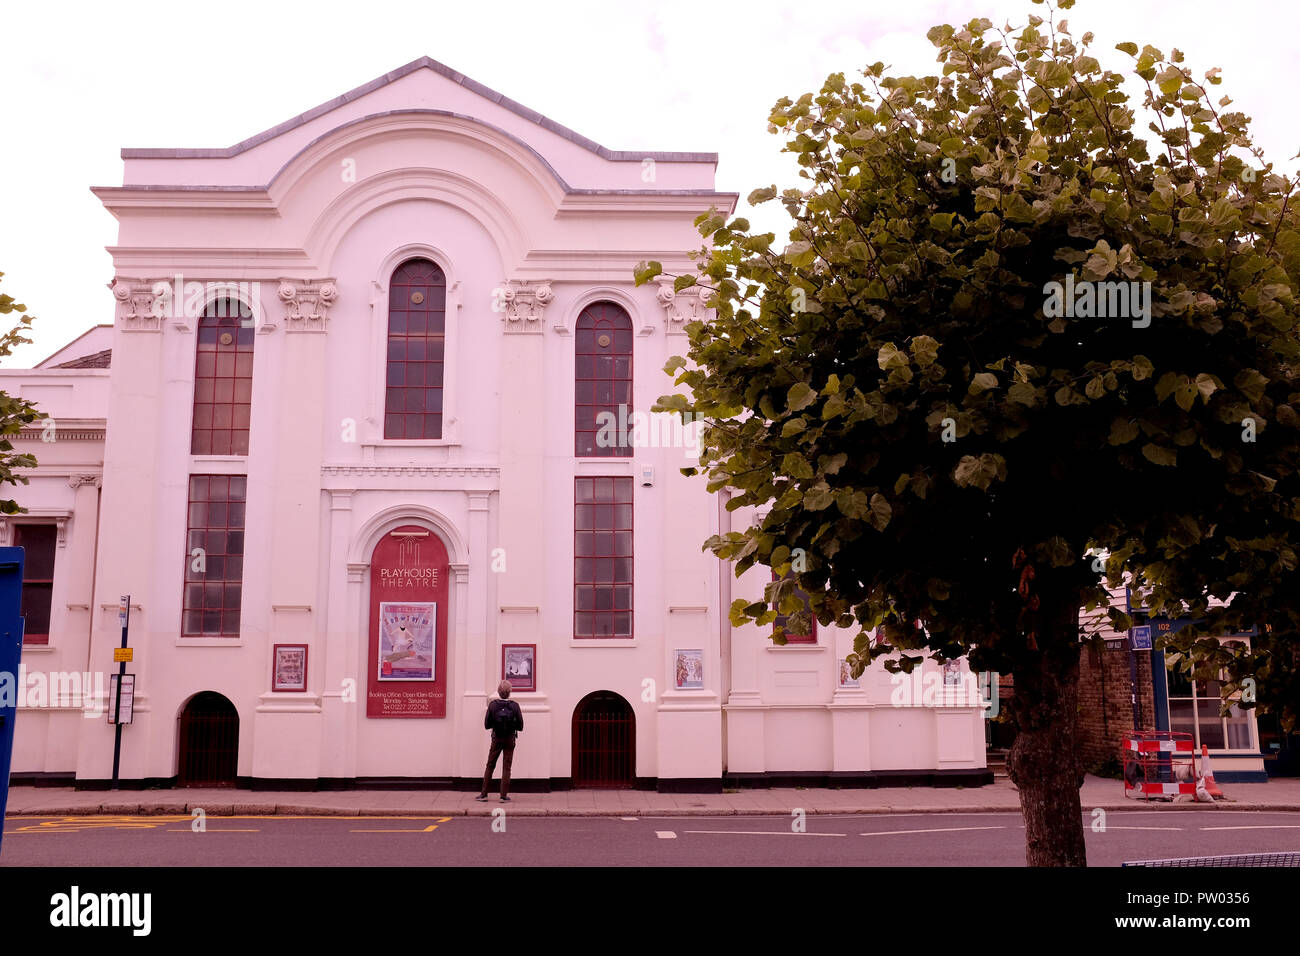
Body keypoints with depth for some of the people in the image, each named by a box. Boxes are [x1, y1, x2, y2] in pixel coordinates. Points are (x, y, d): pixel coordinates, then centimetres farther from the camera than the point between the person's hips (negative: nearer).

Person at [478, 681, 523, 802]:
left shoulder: (492, 705, -9)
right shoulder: (514, 706, -10)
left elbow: (486, 725, -6)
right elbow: (520, 727, -8)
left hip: (496, 739, 1)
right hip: (510, 739, -1)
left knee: (490, 766, 12)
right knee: (506, 768, 6)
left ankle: (484, 794, 14)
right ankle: (504, 796, 4)